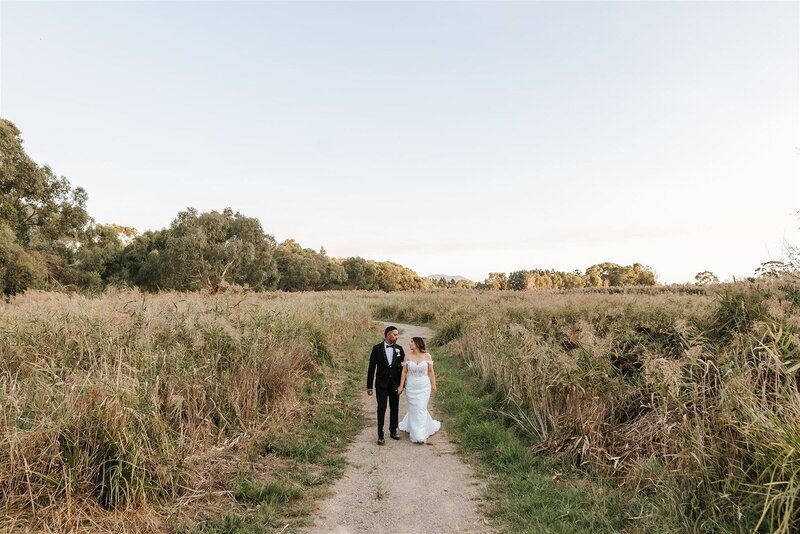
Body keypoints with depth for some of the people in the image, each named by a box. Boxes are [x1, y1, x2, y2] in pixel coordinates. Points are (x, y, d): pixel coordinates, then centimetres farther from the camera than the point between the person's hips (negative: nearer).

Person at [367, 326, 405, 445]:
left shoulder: (399, 349, 0)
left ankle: (393, 431, 28)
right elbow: (371, 368, -3)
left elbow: (403, 367, 3)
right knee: (381, 409, -3)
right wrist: (369, 386, -3)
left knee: (394, 408, 12)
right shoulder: (377, 348, -7)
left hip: (395, 384, 3)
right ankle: (380, 435, 6)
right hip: (381, 384, -2)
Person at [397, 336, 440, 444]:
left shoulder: (427, 356, -3)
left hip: (424, 386, -1)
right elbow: (404, 372, -2)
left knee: (421, 408, -2)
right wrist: (401, 386, -5)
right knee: (414, 408, 6)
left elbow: (431, 371, 1)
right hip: (411, 387, 1)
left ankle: (419, 435, 9)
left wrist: (433, 384, 1)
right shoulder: (408, 357, -2)